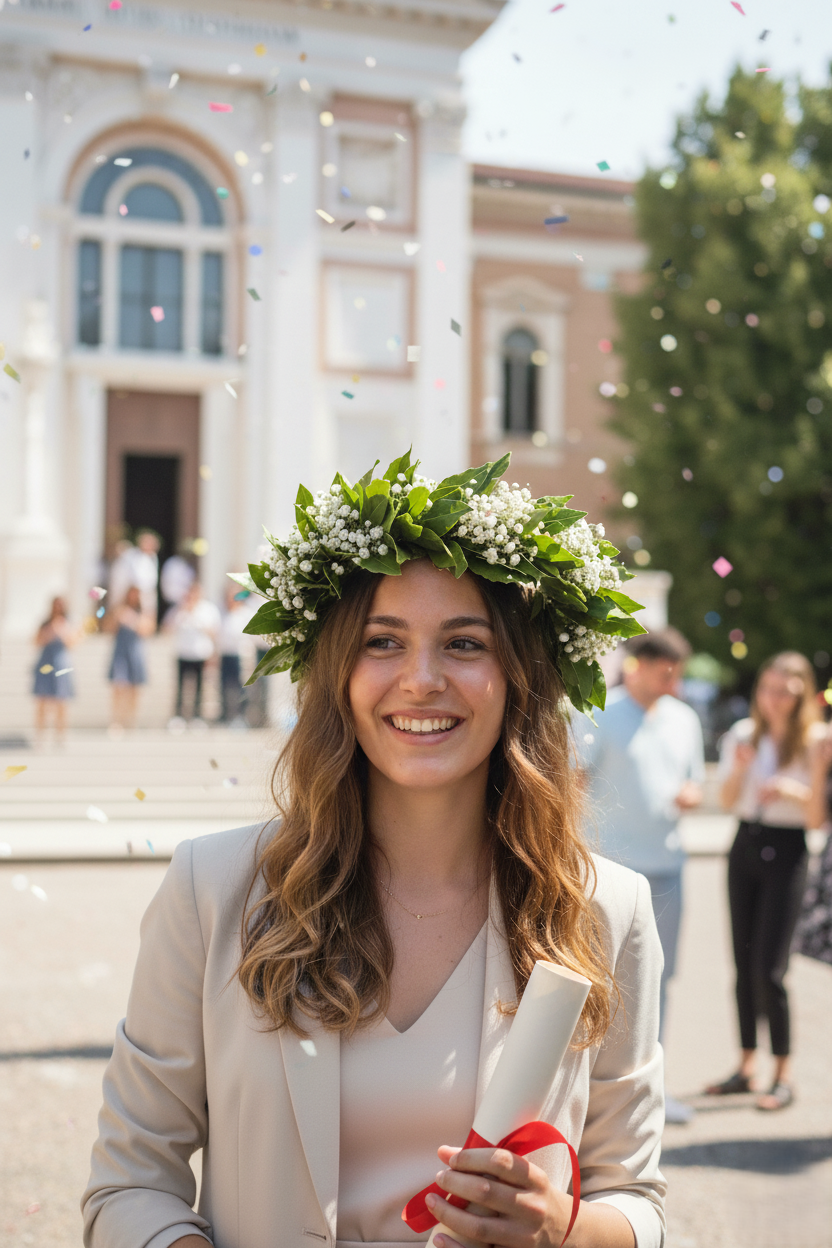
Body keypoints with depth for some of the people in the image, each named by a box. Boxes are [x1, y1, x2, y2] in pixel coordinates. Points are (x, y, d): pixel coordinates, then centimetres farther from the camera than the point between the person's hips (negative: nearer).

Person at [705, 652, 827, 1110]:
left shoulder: (813, 742, -7)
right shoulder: (743, 733, 6)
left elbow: (816, 818, -7)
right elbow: (727, 801, 4)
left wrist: (794, 791, -25)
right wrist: (739, 768, -13)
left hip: (785, 851, -5)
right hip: (745, 845, 5)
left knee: (768, 969, -9)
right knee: (743, 963, 9)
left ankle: (783, 1074, 5)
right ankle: (746, 1065, 19)